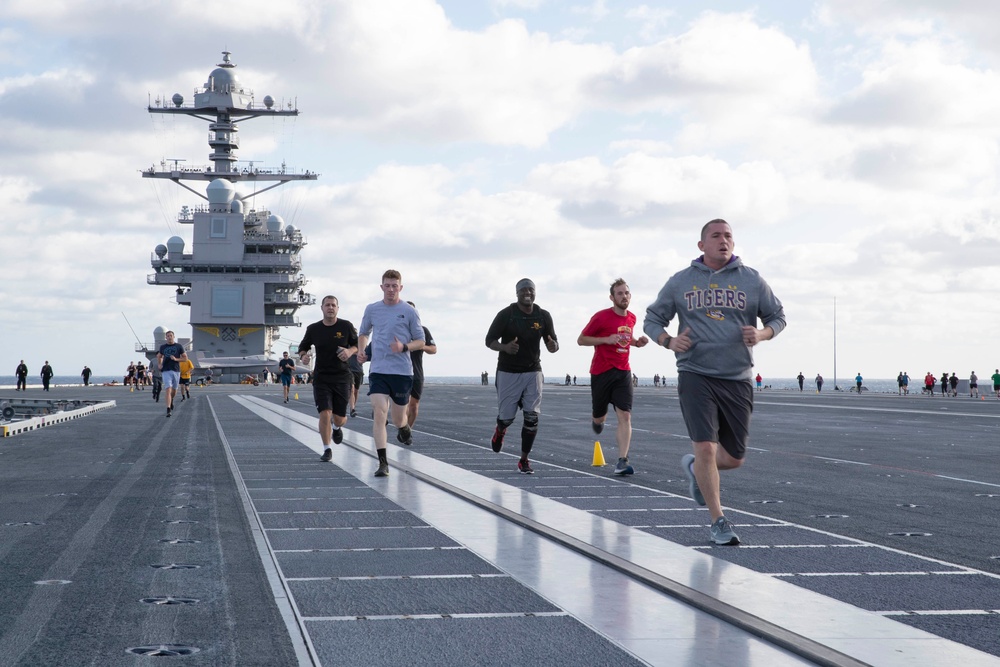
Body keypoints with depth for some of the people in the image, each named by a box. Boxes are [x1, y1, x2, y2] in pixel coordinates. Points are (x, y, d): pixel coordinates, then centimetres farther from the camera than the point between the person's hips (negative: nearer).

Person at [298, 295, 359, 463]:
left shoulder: (346, 326, -1)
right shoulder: (313, 329, 2)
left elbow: (358, 345, 8)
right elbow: (303, 347, 14)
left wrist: (350, 351, -14)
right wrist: (303, 356, -8)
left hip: (342, 378, 0)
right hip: (321, 378, 0)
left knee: (339, 418, 4)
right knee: (325, 413, -13)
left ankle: (337, 427, 43)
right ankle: (327, 450, 2)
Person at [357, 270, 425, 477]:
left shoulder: (409, 311, -1)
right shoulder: (372, 309, 7)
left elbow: (420, 342, 3)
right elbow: (364, 333, 24)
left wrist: (404, 347, -16)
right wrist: (361, 350, 4)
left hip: (402, 371, -1)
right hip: (378, 370, 1)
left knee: (397, 418, 8)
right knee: (379, 413, -15)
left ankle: (404, 429, 48)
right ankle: (382, 462, -14)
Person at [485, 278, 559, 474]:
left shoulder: (543, 316, 1)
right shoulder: (506, 315, -8)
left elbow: (553, 343, 8)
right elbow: (490, 340, -5)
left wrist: (553, 346, -18)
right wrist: (504, 347, -26)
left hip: (533, 372, 2)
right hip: (508, 372, -2)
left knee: (532, 417, -5)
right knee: (506, 417, 0)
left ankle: (524, 460, 8)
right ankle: (500, 430, 39)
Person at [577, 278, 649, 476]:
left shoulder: (631, 318, 8)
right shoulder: (601, 317, -9)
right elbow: (581, 339, -6)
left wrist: (637, 342, 6)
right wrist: (606, 339, -18)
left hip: (623, 372, 3)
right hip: (601, 372, -3)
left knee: (625, 416, -12)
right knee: (599, 417, 10)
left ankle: (622, 461, -16)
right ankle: (598, 420, 50)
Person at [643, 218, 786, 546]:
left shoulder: (751, 280, 6)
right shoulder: (680, 282, 5)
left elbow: (777, 316, 15)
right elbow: (652, 319, 12)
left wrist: (762, 334, -7)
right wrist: (669, 342, -8)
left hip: (737, 379, 2)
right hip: (695, 375, -2)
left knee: (734, 458, 7)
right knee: (706, 448, -14)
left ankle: (695, 468, 40)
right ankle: (718, 522, 1)